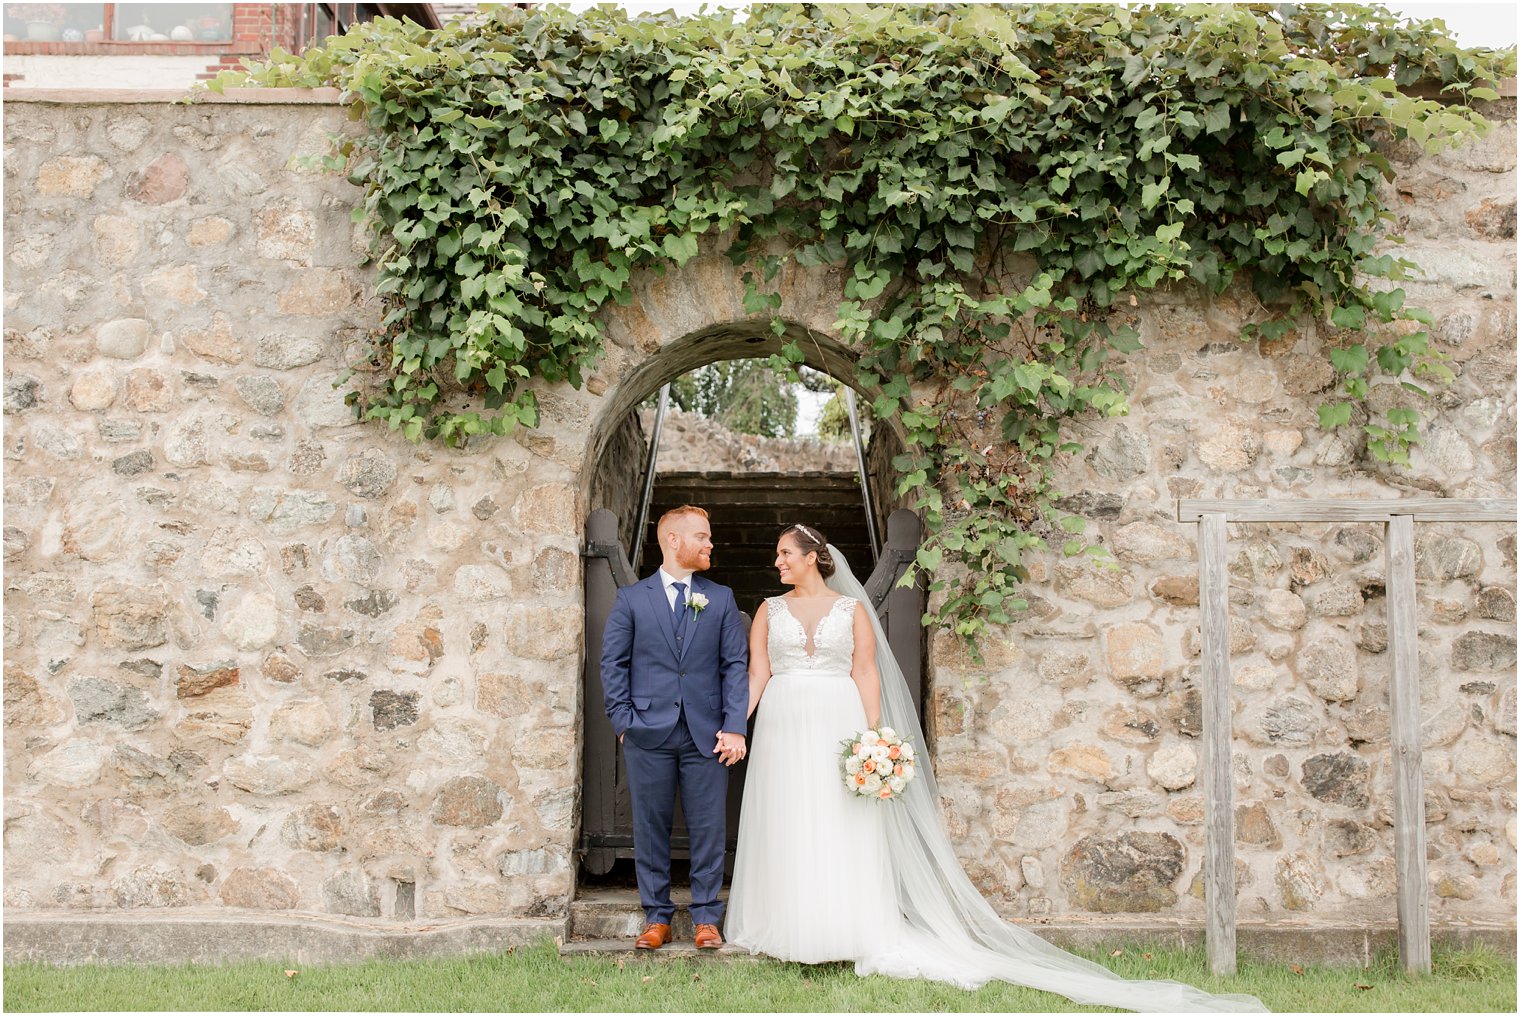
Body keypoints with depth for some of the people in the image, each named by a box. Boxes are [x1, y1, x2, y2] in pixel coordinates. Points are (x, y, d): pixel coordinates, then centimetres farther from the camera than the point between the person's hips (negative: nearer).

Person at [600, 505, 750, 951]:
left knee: (709, 830, 3)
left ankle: (707, 919, 15)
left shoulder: (721, 599, 9)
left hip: (706, 734, 1)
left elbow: (736, 664, 4)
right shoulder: (631, 599, 5)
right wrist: (622, 721, -3)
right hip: (649, 734, -1)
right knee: (650, 828, 6)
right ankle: (657, 918, 18)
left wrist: (734, 727, -5)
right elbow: (613, 663, 5)